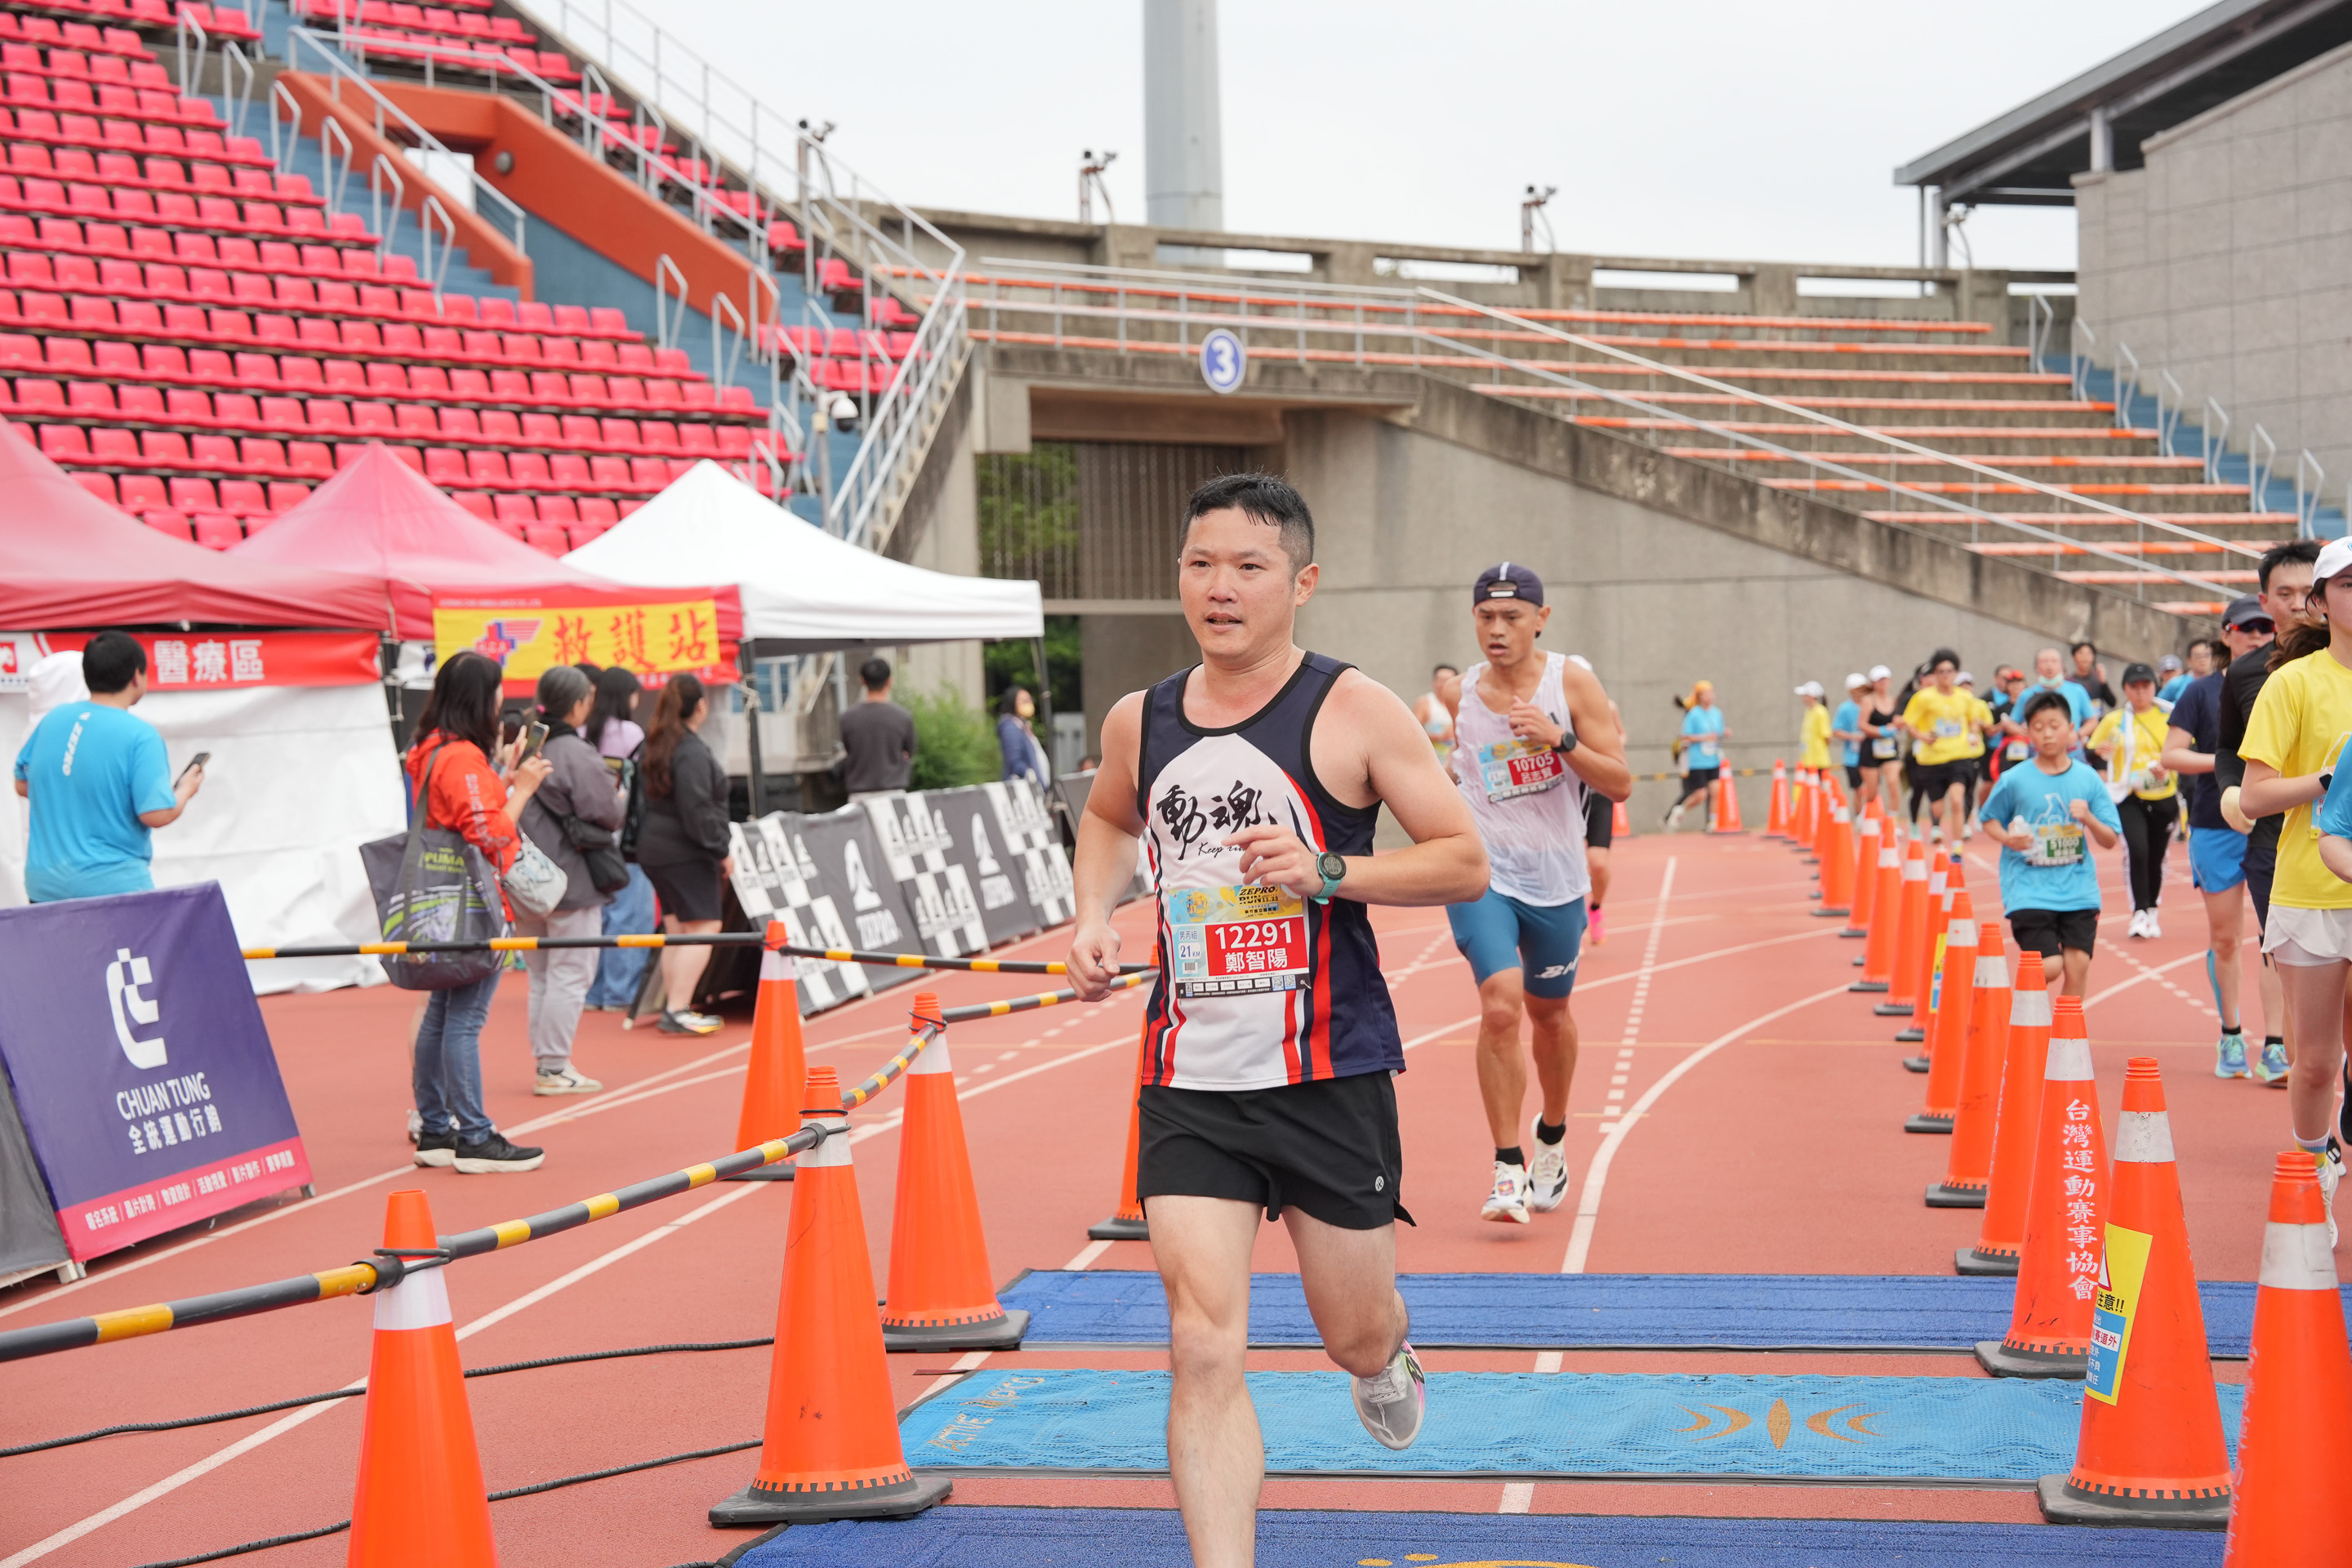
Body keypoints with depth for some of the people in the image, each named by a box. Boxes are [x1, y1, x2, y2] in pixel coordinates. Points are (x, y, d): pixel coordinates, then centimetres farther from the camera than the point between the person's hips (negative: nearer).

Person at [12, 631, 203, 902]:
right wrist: (185, 791, 3)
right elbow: (156, 815, -17)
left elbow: (22, 784, 17)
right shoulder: (141, 735, -12)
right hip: (112, 887, -6)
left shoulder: (53, 719, 6)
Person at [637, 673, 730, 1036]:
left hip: (655, 848, 10)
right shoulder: (692, 753, -16)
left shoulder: (658, 745, 13)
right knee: (702, 927, -8)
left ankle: (672, 1007, 14)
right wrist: (721, 849, -13)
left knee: (676, 930, 13)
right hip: (685, 853, -10)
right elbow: (696, 810, -21)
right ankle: (678, 1010, -13)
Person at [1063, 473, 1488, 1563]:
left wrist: (1328, 873, -21)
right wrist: (1093, 919, 10)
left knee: (1356, 1336, 13)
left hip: (1328, 1072, -2)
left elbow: (1465, 862, -7)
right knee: (1204, 1351, -9)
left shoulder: (1353, 712, -8)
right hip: (1188, 1078, 3)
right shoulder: (1138, 722, 6)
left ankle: (1386, 1359, 51)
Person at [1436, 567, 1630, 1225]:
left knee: (1549, 1011, 16)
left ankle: (1552, 1135, 43)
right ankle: (1508, 1169, -13)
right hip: (1481, 874, 0)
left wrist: (1561, 739, -21)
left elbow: (1620, 784, -11)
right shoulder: (1459, 695, 0)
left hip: (1556, 880, 1)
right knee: (1500, 1006, -19)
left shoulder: (1573, 684, -7)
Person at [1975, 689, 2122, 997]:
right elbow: (1989, 820, 11)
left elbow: (2110, 841, 7)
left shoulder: (2088, 779, 3)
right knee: (2049, 966, -12)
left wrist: (2089, 819, -13)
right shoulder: (2014, 780, -3)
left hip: (2079, 888, 3)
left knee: (2078, 965, -4)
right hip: (2030, 891, -3)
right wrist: (2007, 838, -10)